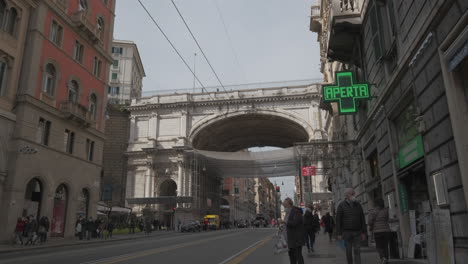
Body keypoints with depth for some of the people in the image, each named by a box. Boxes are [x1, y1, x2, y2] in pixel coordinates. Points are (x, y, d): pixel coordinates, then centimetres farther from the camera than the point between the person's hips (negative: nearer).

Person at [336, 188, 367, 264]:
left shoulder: (358, 205, 3)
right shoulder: (341, 206, -7)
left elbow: (362, 219, 6)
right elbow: (338, 220, -8)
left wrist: (364, 232, 1)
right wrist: (339, 234, -11)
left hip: (357, 232, 2)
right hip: (347, 232, -2)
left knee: (357, 251, -4)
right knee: (349, 251, 5)